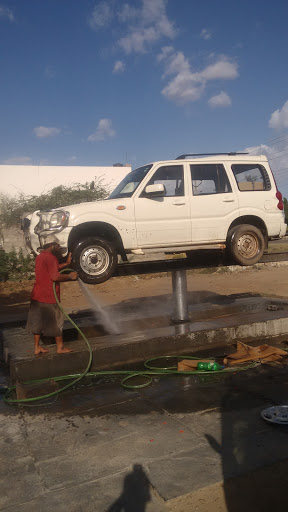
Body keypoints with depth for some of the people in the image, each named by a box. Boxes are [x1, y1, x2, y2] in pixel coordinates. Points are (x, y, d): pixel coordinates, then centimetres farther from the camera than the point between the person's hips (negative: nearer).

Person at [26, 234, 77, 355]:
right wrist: (70, 276, -11)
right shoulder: (50, 257, -16)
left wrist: (66, 263, 21)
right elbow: (55, 277, -24)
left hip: (37, 296, 9)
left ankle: (37, 347, 22)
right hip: (48, 297, -9)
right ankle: (60, 347, 17)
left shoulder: (40, 256, 13)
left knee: (37, 322, 14)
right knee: (56, 323, 5)